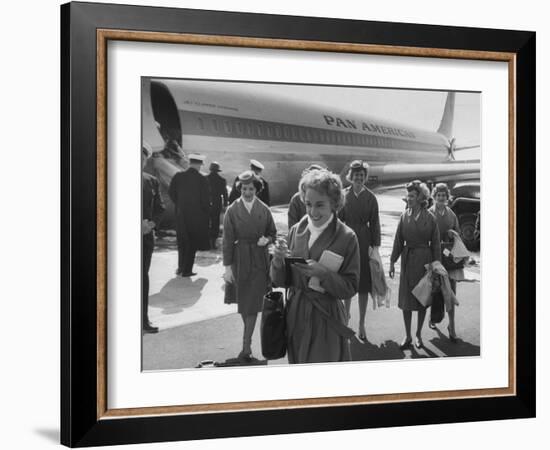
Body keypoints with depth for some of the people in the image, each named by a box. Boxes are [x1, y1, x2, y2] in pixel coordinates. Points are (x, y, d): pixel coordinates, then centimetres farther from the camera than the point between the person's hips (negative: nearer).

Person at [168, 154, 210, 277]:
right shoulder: (202, 179, -11)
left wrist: (179, 205, 13)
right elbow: (205, 199, -10)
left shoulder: (178, 176, -3)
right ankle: (187, 270, 9)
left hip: (180, 214, 3)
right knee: (192, 243, 8)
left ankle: (181, 267, 22)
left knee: (182, 242, 18)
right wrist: (206, 213, 4)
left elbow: (171, 193, 0)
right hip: (196, 215, -3)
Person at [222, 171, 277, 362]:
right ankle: (248, 337, 33)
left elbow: (273, 233, 12)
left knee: (253, 304, -4)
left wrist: (267, 240, -12)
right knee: (242, 302, 11)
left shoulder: (264, 210, 0)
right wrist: (227, 266, -7)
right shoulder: (232, 210, -4)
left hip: (259, 261, 0)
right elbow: (227, 240, -4)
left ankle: (246, 346, -2)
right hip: (239, 259, 0)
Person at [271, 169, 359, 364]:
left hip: (326, 319, -4)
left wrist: (323, 273, -22)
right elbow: (280, 282, 5)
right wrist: (278, 260, -14)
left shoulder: (347, 237, -9)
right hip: (295, 317, 4)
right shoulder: (296, 230, 2)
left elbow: (351, 288, -8)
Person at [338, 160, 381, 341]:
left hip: (364, 241, 0)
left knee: (364, 284, 5)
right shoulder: (343, 195, 1)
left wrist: (375, 246, -4)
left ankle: (361, 324, 14)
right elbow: (338, 220, 2)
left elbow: (375, 223, 1)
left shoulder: (370, 197, 0)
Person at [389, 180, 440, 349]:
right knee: (406, 299, 3)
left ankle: (419, 334, 22)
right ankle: (407, 336, 15)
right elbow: (398, 240, 4)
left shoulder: (430, 218, -5)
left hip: (424, 260, -1)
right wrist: (392, 261, 1)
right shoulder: (404, 216, 1)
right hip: (408, 259, 1)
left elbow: (435, 243, -2)